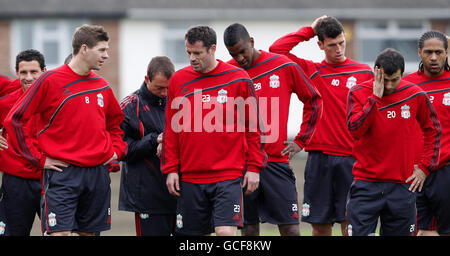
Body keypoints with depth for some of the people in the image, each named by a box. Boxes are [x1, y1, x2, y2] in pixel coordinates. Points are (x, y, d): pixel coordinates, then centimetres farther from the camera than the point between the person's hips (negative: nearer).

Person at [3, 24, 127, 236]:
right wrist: (38, 159, -7)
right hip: (62, 173, -5)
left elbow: (115, 122, 30)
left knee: (90, 232, 8)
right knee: (59, 233, -13)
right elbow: (14, 119, -6)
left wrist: (116, 151, 13)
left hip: (98, 174, 6)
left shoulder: (102, 86, 11)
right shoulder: (50, 81, -7)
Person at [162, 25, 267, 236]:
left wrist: (254, 167, 0)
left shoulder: (238, 79, -1)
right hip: (190, 177, 3)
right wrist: (171, 169, 6)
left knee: (226, 231, -15)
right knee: (194, 234, 6)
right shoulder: (178, 80, 7)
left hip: (228, 176, -3)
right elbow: (171, 129, 12)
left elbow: (252, 126, 3)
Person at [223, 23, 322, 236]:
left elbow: (313, 100, 11)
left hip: (277, 161, -1)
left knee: (290, 228, -4)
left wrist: (301, 141, 6)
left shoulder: (285, 67, 1)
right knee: (249, 228, 3)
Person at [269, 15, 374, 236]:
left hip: (352, 160, -1)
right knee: (320, 226, 3)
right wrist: (309, 31, 4)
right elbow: (276, 49, 0)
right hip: (319, 159, 1)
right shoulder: (310, 72, 9)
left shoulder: (364, 73, 6)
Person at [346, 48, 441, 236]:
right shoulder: (358, 93, -3)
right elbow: (355, 130, -16)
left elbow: (433, 130, 14)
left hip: (401, 185, 2)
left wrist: (425, 167, 8)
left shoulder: (415, 95, 1)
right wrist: (375, 97, -19)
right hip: (366, 184, -1)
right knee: (357, 234, -9)